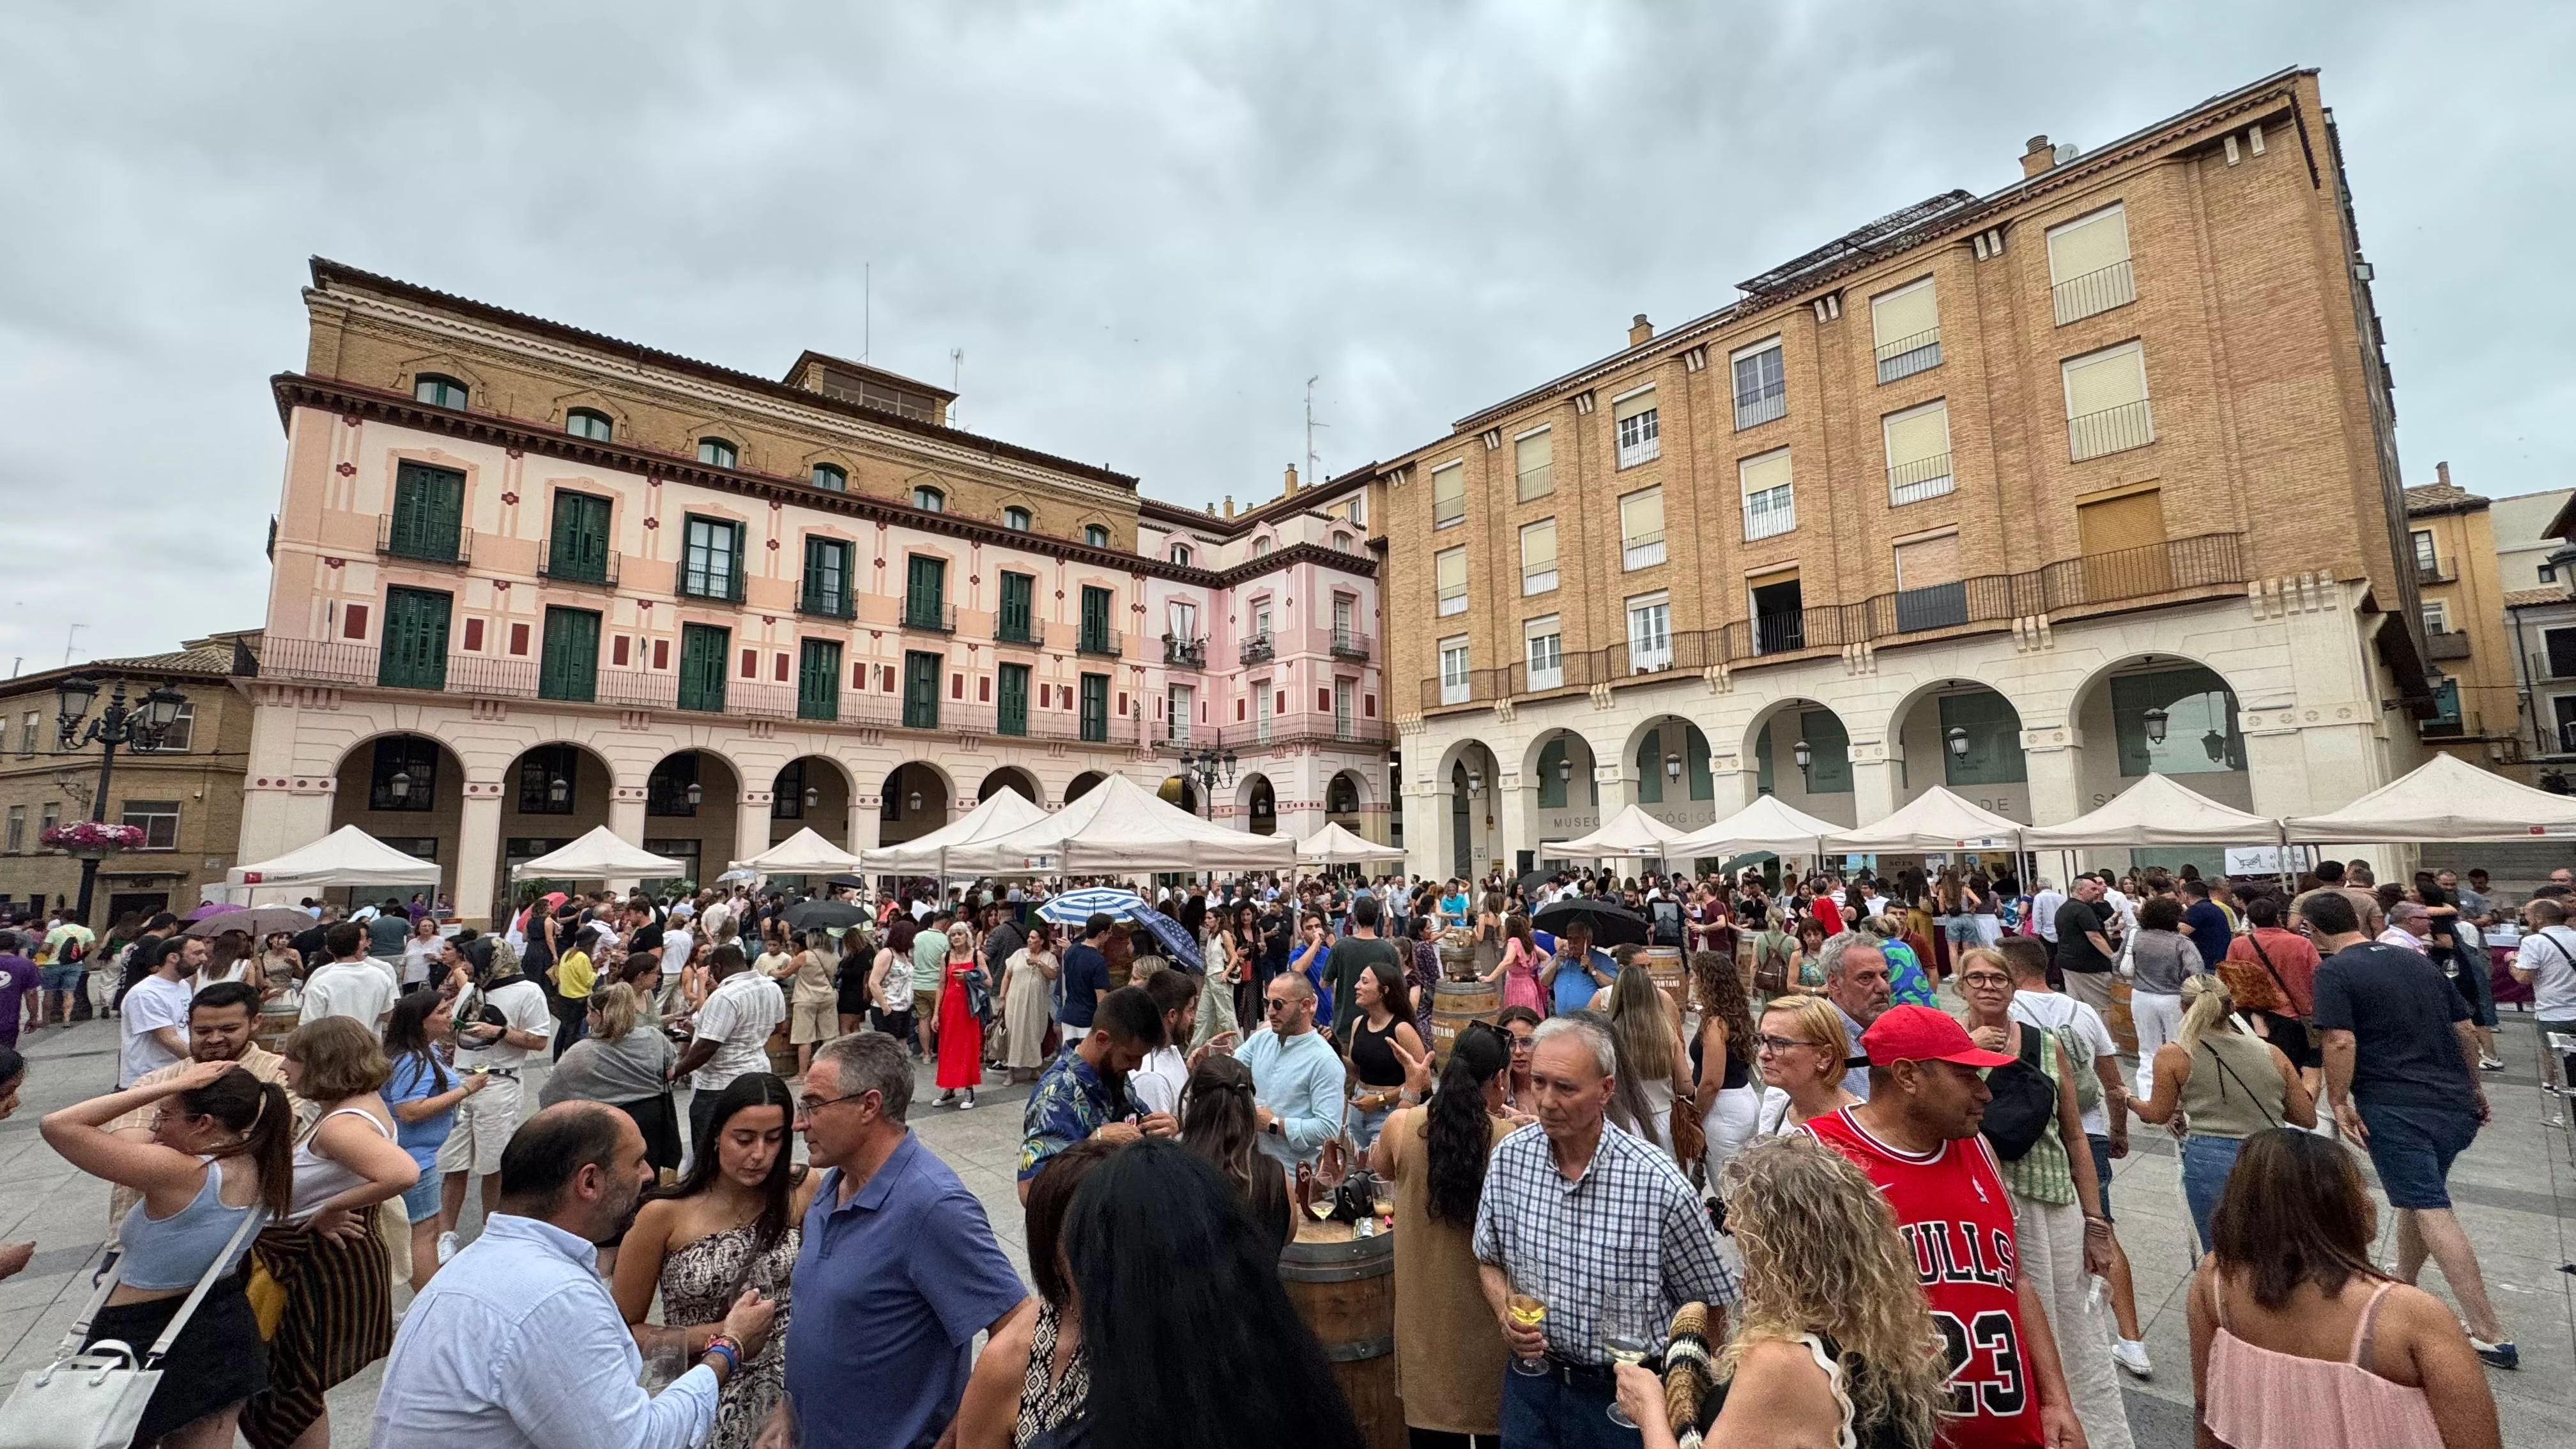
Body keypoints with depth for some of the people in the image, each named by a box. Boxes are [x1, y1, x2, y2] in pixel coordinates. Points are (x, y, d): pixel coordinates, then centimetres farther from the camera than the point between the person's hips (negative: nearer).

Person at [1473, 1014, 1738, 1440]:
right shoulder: (1508, 1157, -11)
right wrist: (1506, 1315, -13)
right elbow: (1489, 1260, 4)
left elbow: (1710, 1299, -8)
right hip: (1531, 1379, 3)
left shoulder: (1660, 1185, -23)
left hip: (1623, 1392, -3)